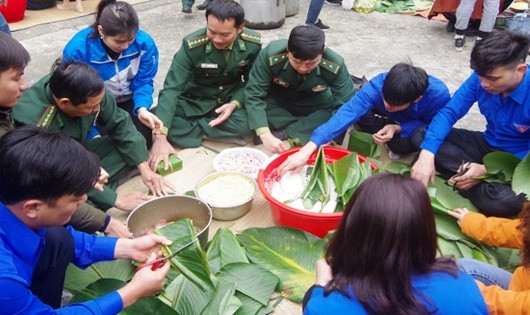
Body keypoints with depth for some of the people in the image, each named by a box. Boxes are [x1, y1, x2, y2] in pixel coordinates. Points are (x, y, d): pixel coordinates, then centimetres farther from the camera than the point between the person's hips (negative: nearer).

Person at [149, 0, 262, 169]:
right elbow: (171, 88, -28)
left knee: (247, 122, -32)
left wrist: (235, 103, -23)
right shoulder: (192, 45, -24)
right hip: (195, 102, -1)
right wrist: (160, 137, -38)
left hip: (231, 100, 1)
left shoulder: (253, 43, -16)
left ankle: (190, 126, -13)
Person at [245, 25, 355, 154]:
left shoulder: (335, 66, -29)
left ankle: (282, 133, -21)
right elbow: (253, 94, -30)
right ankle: (309, 125, -16)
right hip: (276, 102, 0)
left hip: (314, 105, 1)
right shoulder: (270, 55, -32)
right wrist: (265, 134, -42)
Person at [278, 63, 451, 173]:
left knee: (401, 145, -35)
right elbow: (347, 112, -47)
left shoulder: (439, 94, -38)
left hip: (418, 128, -2)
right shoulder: (378, 85, -37)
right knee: (360, 114, -28)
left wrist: (398, 128, -38)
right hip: (391, 121, 2)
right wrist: (307, 149, -57)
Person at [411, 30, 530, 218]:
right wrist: (427, 154, -30)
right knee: (421, 135, -10)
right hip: (488, 145, 5)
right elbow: (449, 112, -15)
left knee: (504, 202, -39)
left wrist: (488, 171, -30)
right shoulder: (482, 77, -14)